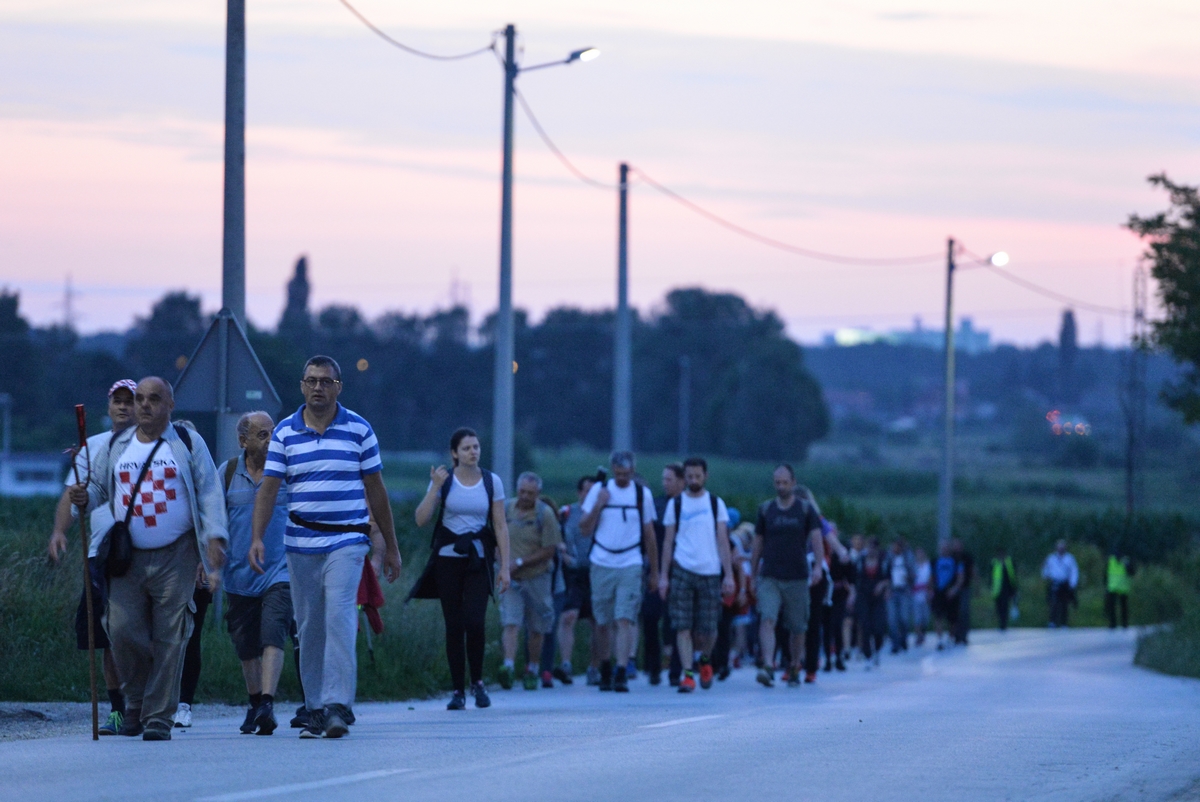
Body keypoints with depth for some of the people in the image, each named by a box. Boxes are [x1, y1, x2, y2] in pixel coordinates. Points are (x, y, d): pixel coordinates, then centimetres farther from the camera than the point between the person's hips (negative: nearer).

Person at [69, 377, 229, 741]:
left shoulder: (188, 443, 4)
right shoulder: (116, 447, 12)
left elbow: (209, 492, 0)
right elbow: (99, 486, 17)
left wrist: (215, 536, -12)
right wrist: (83, 497, -7)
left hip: (175, 558, -2)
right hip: (128, 558, 3)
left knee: (169, 639, -5)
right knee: (123, 631, -8)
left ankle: (158, 717, 0)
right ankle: (136, 702, 14)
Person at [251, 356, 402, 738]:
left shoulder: (358, 430, 4)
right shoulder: (285, 432, 6)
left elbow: (375, 489, 8)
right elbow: (268, 488, 2)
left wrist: (390, 545, 10)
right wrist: (257, 538, -11)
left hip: (347, 541, -2)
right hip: (300, 544, 2)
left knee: (339, 616, -18)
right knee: (308, 627, 4)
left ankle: (339, 706, -21)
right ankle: (315, 710, 12)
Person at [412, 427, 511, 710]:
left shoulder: (492, 482, 4)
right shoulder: (443, 480, 1)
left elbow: (500, 526, 5)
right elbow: (421, 519, -5)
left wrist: (505, 567, 0)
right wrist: (435, 487, -15)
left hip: (478, 560, 0)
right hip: (448, 558, 0)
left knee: (474, 622, -14)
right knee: (454, 625, 0)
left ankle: (477, 681, 6)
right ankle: (458, 690, 8)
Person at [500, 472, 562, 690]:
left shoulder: (545, 514, -8)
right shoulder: (506, 510, 2)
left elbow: (549, 551, -9)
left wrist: (520, 563, -14)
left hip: (537, 576, -1)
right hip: (510, 579, 1)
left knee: (536, 629, 8)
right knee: (510, 623, -15)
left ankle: (532, 671, 22)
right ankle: (508, 666, -28)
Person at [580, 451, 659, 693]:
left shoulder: (643, 494, 6)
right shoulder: (599, 490, 5)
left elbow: (649, 534, 12)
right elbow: (585, 529, 2)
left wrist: (654, 571, 13)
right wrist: (598, 504, -12)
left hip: (630, 566, -1)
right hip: (601, 564, 1)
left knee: (625, 619, -12)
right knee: (603, 622, 6)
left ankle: (622, 673, -18)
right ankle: (606, 670, 23)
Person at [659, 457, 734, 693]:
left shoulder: (716, 504, 9)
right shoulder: (675, 504, 8)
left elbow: (723, 541, 7)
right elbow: (668, 541, 8)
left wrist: (729, 575, -1)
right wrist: (663, 576, 2)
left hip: (710, 572, 0)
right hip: (682, 570, 0)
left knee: (707, 629, 1)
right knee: (683, 626, -8)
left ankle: (706, 660, 31)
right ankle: (688, 674, -5)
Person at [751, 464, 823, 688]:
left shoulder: (805, 509, 3)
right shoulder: (765, 510, 7)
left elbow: (816, 539, -5)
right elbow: (758, 545, 13)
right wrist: (753, 577, 13)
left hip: (797, 578, 0)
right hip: (769, 577, 0)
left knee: (797, 628, 7)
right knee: (767, 620, -19)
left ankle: (794, 669, 25)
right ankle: (768, 667, -29)